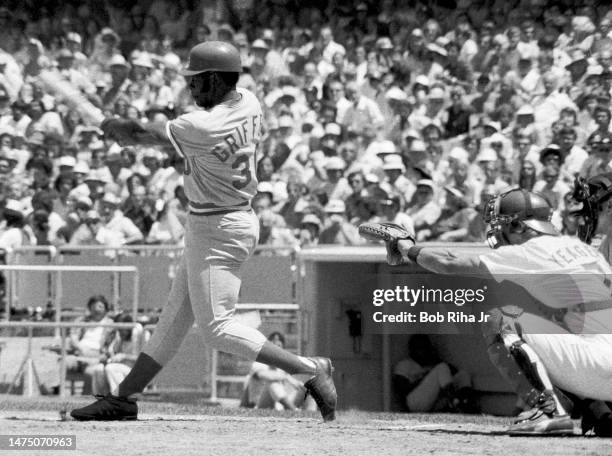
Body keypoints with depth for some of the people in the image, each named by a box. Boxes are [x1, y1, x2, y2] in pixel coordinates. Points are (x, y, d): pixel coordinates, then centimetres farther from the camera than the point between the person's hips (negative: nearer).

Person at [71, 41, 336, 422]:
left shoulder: (203, 127, -25)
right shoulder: (249, 103, -1)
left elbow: (142, 135, -13)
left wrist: (115, 128, 9)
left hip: (217, 231, -10)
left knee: (217, 327, -8)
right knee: (176, 317, 13)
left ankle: (310, 369, -9)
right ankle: (123, 399, 19)